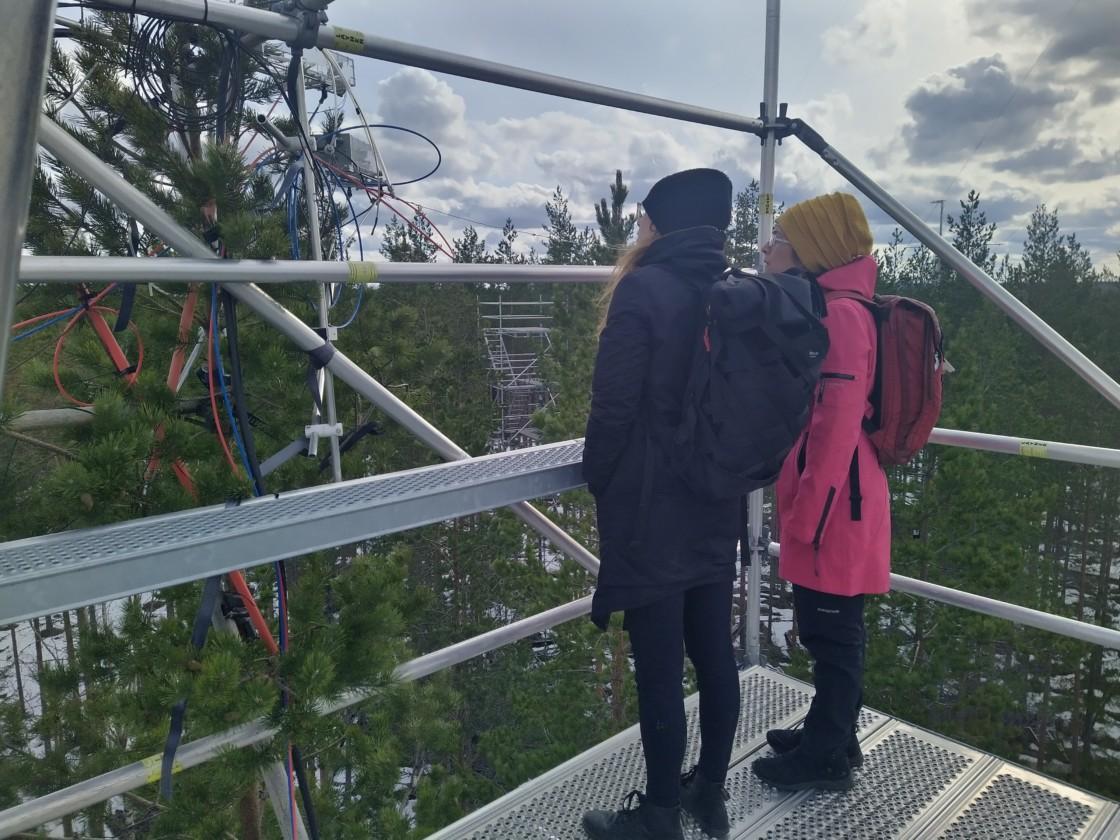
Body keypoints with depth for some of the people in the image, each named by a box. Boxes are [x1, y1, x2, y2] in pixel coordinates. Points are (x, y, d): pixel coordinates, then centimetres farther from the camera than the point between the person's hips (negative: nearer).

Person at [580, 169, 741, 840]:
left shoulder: (644, 288, -14)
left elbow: (615, 405, -15)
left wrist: (598, 479, 2)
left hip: (652, 512, -7)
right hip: (716, 506, 7)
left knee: (659, 670, 4)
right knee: (714, 653, 16)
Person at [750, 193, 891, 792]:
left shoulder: (841, 316, -18)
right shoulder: (821, 310, 12)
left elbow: (838, 427, -22)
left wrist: (808, 514, -18)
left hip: (833, 503, -9)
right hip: (822, 497, 9)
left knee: (831, 632, 6)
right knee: (827, 628, 20)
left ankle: (827, 759, 23)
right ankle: (829, 735, 37)